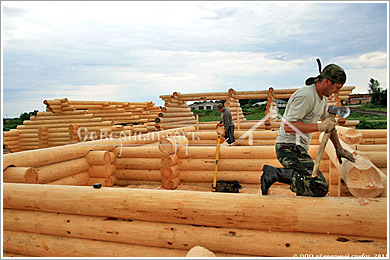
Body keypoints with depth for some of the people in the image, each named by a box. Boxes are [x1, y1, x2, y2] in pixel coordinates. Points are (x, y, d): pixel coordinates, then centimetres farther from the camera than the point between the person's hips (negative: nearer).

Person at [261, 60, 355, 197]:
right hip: (289, 148, -10)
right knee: (320, 188, -21)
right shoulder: (305, 96, -17)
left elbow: (329, 123, 29)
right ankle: (275, 173, -15)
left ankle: (273, 172, 10)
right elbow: (288, 126, -25)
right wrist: (319, 126, -22)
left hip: (300, 149, 10)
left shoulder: (323, 98, 15)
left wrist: (339, 149, 28)